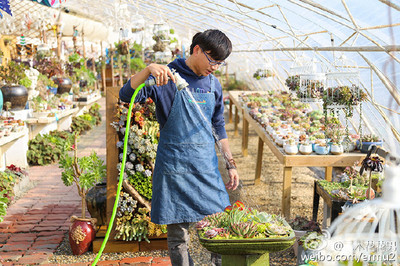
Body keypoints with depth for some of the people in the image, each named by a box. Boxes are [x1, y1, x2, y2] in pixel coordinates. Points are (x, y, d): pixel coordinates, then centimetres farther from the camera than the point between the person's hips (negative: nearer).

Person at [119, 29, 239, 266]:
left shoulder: (213, 84, 11)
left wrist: (231, 163, 16)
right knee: (179, 236, 2)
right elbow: (126, 96, -19)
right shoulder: (168, 78, -7)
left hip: (207, 167, 5)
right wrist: (148, 69, -34)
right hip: (175, 167, -5)